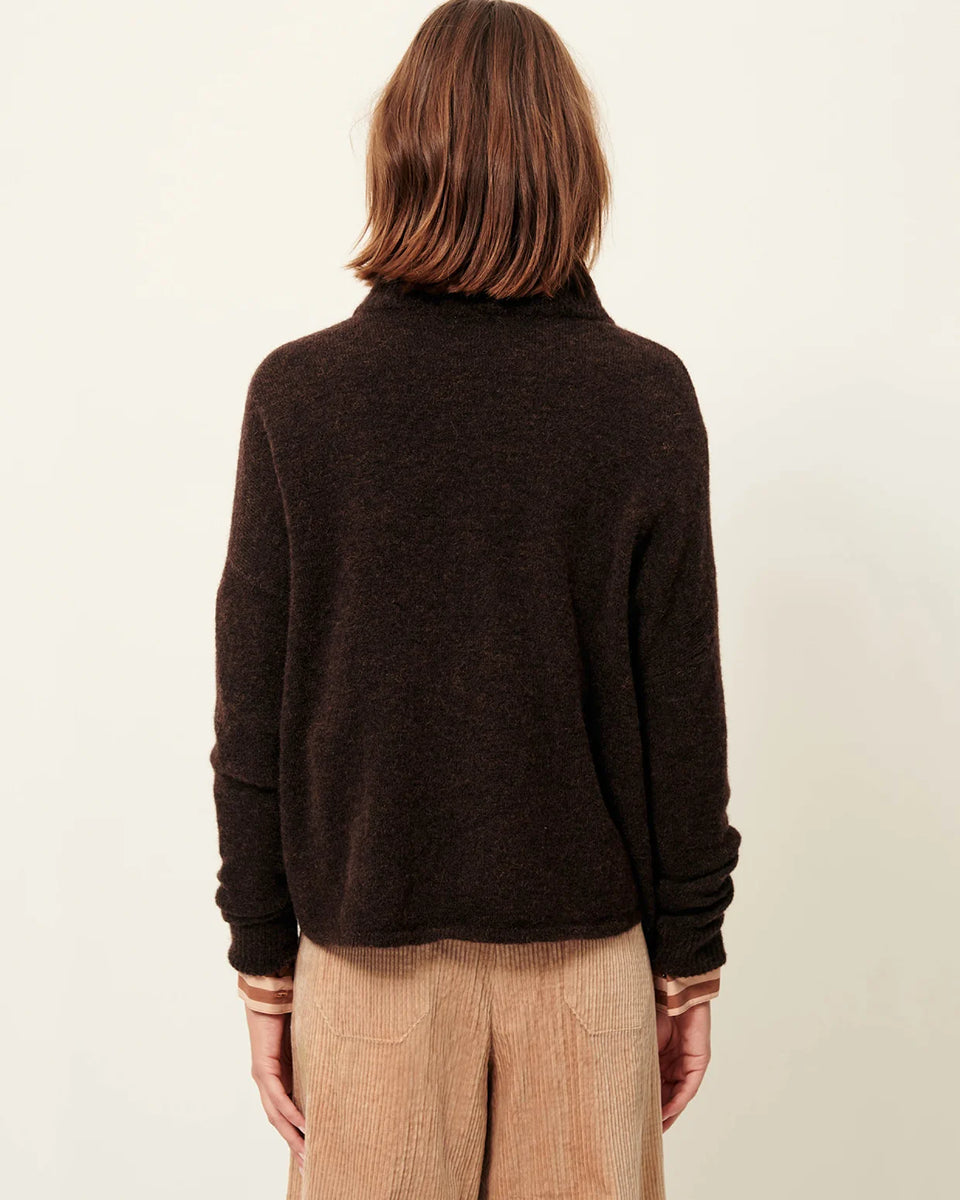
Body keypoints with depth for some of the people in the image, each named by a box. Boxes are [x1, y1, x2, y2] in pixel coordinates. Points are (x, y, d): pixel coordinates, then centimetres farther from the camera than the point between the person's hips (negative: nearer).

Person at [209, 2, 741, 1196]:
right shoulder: (646, 395, -10)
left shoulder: (298, 392, -9)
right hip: (587, 940, 0)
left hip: (368, 935, 0)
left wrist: (262, 959, 5)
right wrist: (691, 957, 4)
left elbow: (252, 717, -6)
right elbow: (682, 712, -7)